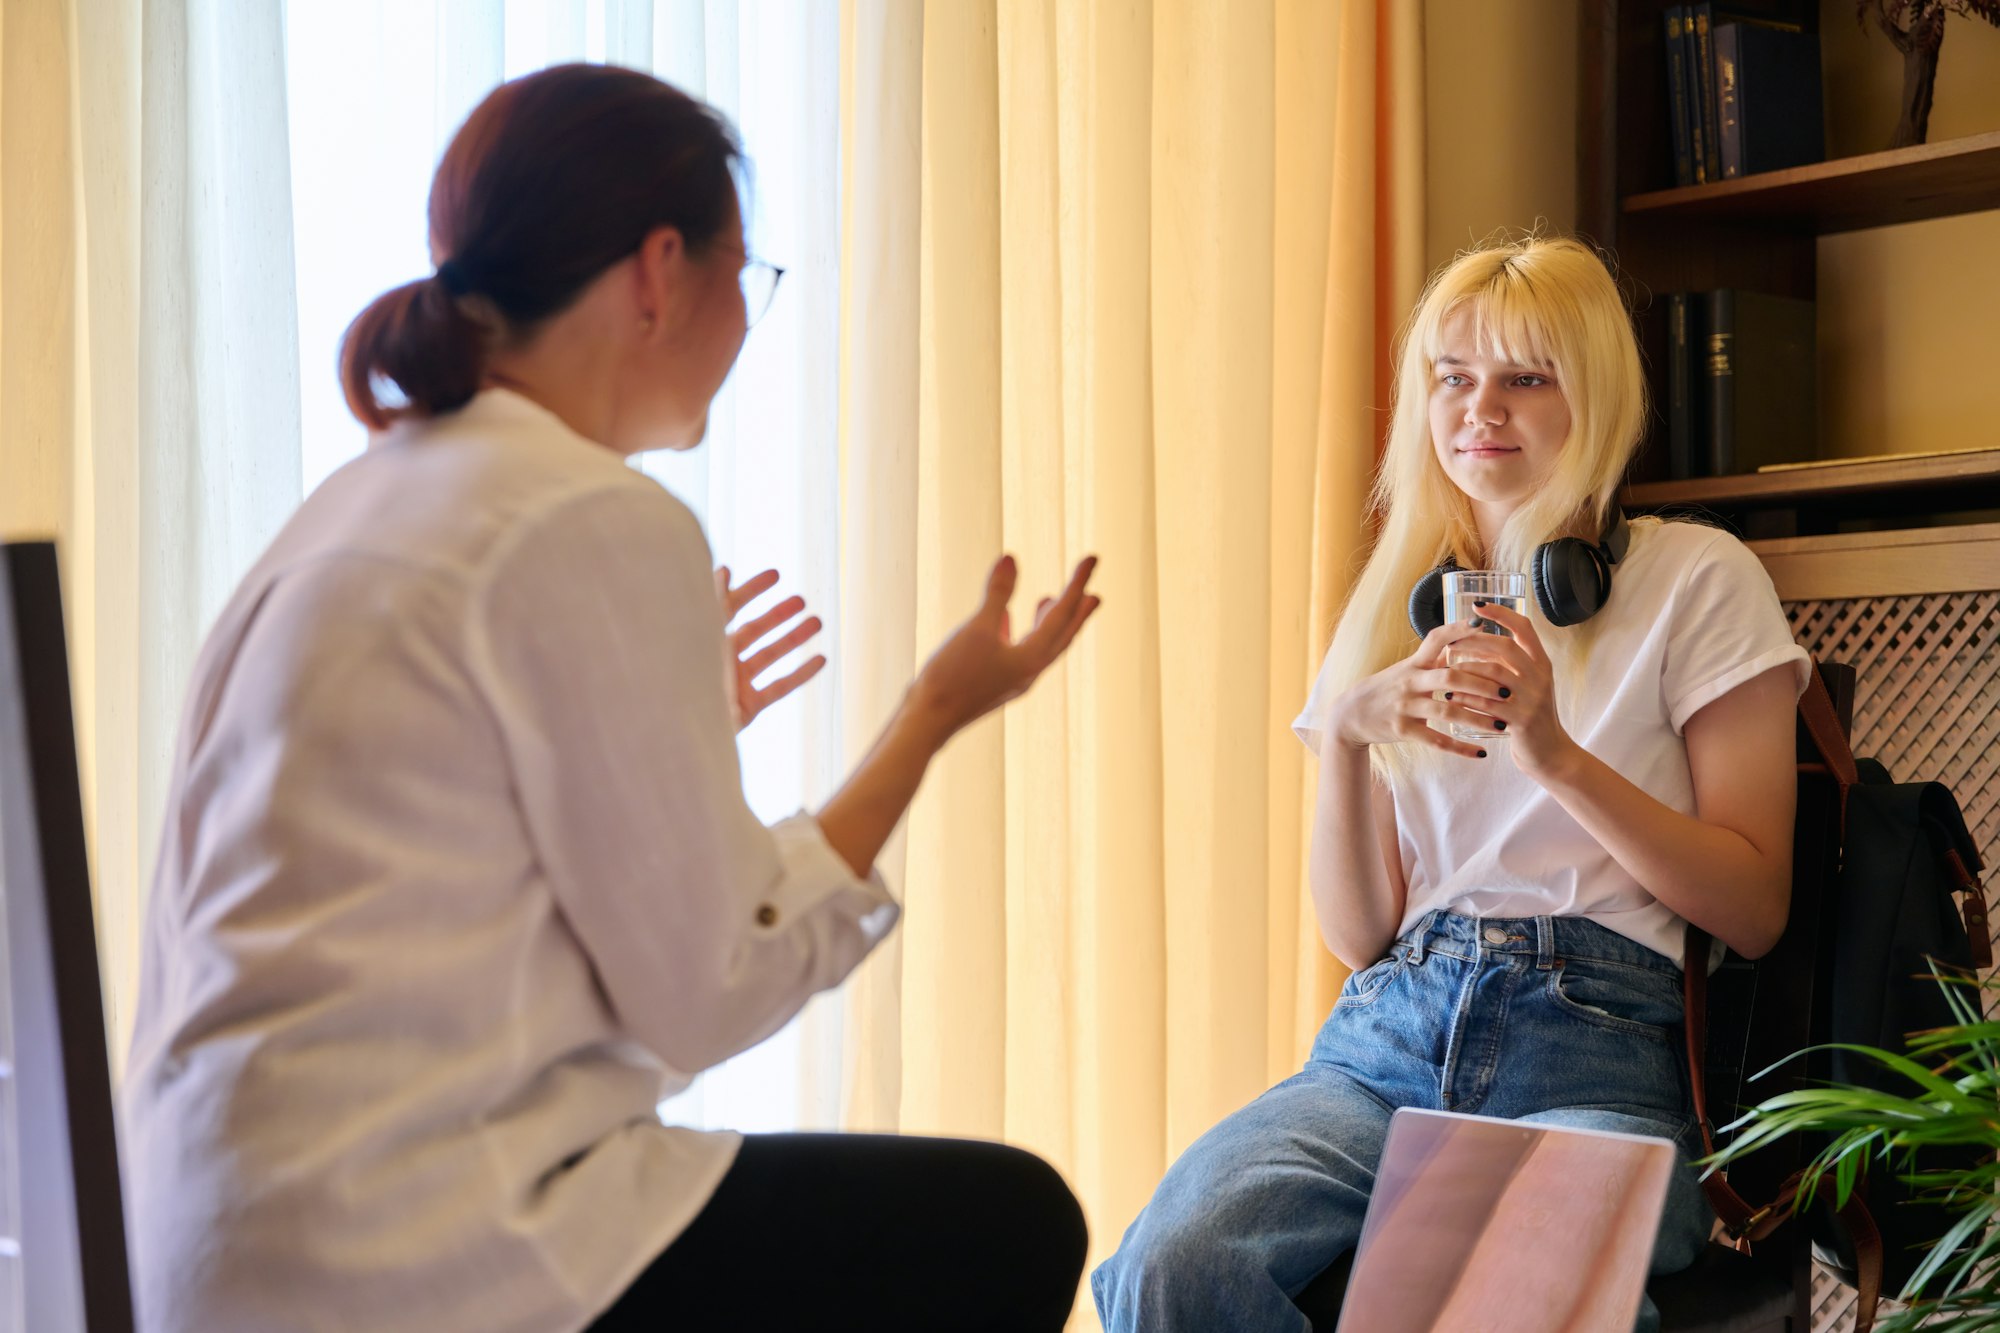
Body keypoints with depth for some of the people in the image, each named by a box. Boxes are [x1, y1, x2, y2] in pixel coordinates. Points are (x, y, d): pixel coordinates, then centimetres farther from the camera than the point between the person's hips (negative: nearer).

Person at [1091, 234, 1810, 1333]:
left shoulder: (1698, 580, 8)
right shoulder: (1399, 607, 20)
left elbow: (1755, 910, 2)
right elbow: (1357, 935, 13)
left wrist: (1556, 753, -10)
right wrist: (1347, 733, -5)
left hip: (1598, 1050, -4)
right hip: (1391, 1036, 4)